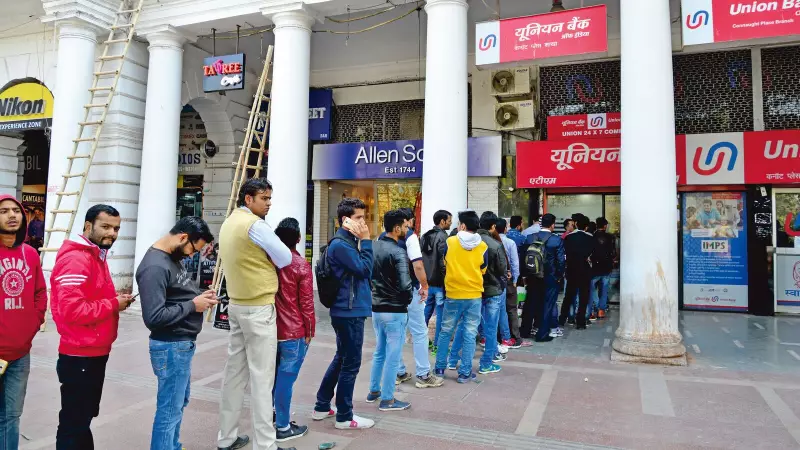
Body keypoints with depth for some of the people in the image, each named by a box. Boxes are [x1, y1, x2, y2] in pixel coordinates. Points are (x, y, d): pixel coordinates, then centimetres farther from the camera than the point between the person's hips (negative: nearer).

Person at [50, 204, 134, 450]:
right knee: (74, 423, 4)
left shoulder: (96, 256, 13)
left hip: (95, 354, 10)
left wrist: (117, 300, 4)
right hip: (80, 357, -10)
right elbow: (72, 310, -29)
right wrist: (113, 305, -18)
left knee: (84, 418, 23)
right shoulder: (76, 259, -20)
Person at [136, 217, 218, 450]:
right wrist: (192, 305, -20)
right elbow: (153, 317, -28)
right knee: (169, 411, 4)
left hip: (183, 345, 10)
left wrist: (199, 296, -1)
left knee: (179, 403, 24)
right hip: (171, 348, -10)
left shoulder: (173, 258, 6)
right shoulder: (154, 267, -23)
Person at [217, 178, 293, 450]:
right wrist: (269, 258, 7)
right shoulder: (255, 225, -16)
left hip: (236, 304, 9)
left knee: (235, 372, 14)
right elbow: (285, 259, -11)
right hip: (258, 308, -9)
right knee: (262, 377, -3)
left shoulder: (229, 223, 12)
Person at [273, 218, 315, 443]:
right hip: (294, 331, -6)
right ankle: (283, 427, 12)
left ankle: (271, 413, 36)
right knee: (286, 377, 2)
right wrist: (309, 331, -1)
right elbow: (306, 303, -13)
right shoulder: (301, 265, -15)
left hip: (272, 328, 6)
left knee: (274, 374, 21)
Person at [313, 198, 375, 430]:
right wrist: (365, 240, -14)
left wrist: (362, 241, -4)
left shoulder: (351, 241, 13)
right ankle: (344, 416, 14)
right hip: (349, 311, -10)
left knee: (341, 359, 19)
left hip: (350, 310, 10)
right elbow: (364, 268, -21)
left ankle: (322, 406, 30)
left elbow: (368, 269, 7)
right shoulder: (340, 244, -17)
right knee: (351, 363, 1)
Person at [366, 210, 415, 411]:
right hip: (394, 311, -8)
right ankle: (387, 399, 13)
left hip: (376, 308, 8)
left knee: (379, 352, 21)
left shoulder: (373, 247, 4)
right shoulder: (398, 252, -19)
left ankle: (374, 391, 31)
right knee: (393, 356, 4)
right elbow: (404, 285, -25)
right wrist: (409, 298, -6)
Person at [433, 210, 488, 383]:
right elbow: (482, 270, 7)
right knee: (469, 334, 6)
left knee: (446, 331, 13)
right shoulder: (483, 246, -6)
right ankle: (465, 373, 10)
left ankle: (440, 368, 21)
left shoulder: (450, 242, -8)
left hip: (452, 294, 0)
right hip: (474, 296, 0)